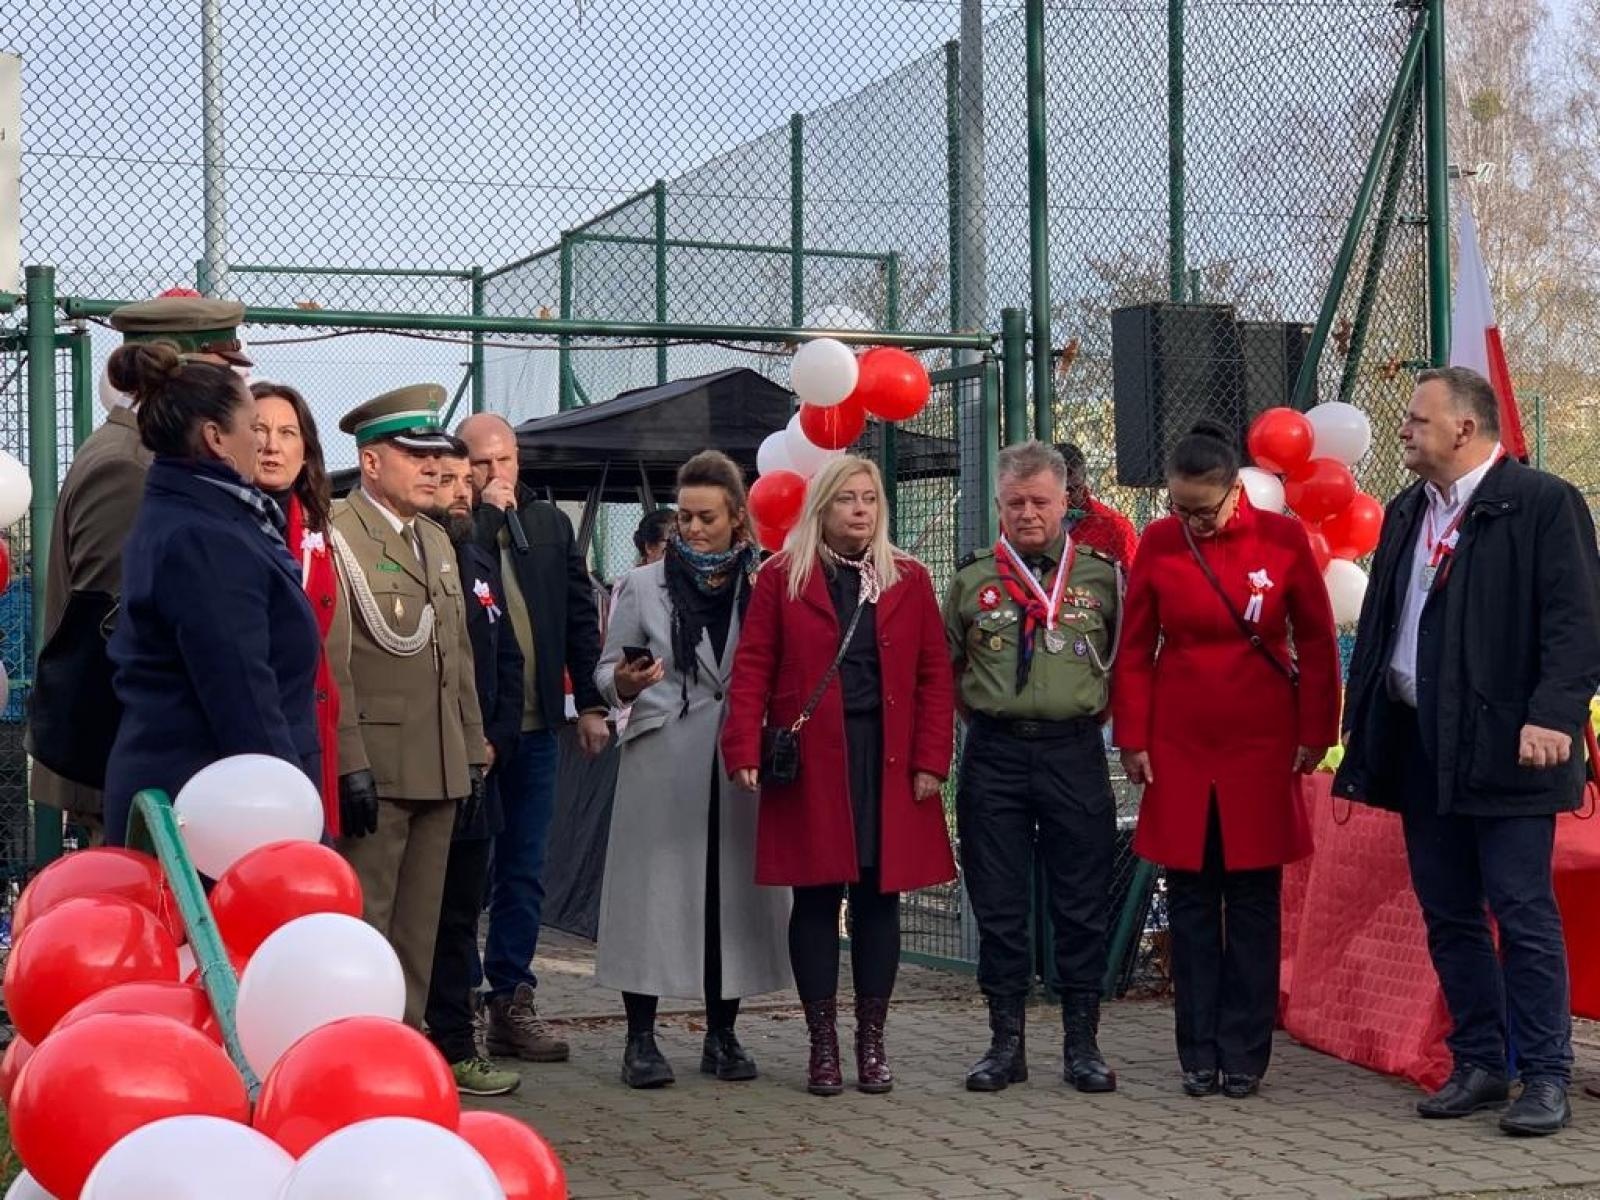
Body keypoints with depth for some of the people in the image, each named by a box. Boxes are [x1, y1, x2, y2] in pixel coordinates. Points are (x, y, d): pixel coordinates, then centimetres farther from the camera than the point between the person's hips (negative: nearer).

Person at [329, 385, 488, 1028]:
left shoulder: (438, 542, 19)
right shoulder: (335, 535, -8)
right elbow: (329, 663, -15)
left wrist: (473, 753, 16)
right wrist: (350, 765, -19)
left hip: (440, 773, 8)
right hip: (372, 771, -8)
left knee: (420, 931, 12)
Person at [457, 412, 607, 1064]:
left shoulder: (550, 523, 10)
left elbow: (581, 615, 12)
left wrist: (590, 703, 8)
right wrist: (487, 517, -16)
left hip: (534, 724, 5)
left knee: (523, 871, 9)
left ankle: (511, 1003, 16)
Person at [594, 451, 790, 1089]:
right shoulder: (642, 586, 7)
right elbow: (607, 672, 8)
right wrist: (623, 684, -15)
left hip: (740, 761, 1)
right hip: (662, 762, -1)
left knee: (733, 889, 4)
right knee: (653, 887, -2)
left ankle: (721, 1036, 15)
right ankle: (641, 1038, 6)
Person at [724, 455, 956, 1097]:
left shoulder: (909, 580, 9)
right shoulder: (782, 578, 5)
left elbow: (934, 676, 6)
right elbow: (753, 668, 0)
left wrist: (931, 760, -2)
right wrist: (745, 750, -11)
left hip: (887, 764, 2)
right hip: (808, 762, -1)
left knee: (879, 895, 4)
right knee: (816, 897, 0)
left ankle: (872, 1042, 13)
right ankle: (823, 1044, 8)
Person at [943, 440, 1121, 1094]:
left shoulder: (1101, 575, 5)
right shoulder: (972, 579, 7)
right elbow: (944, 667, 18)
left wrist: (1092, 708, 5)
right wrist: (982, 713, 11)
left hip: (1074, 753, -1)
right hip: (993, 758, 1)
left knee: (1082, 904, 2)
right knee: (998, 906, 5)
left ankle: (1082, 1043, 13)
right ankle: (1007, 1043, 14)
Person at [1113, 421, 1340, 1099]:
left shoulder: (1283, 539, -4)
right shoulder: (1158, 544, -1)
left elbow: (1317, 643, 2)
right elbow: (1134, 649, 4)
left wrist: (1315, 734, 0)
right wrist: (1133, 740, 1)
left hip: (1261, 743, -1)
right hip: (1179, 745, 1)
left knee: (1253, 897, 3)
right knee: (1190, 896, 4)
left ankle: (1245, 1055, 10)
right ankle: (1198, 1055, 11)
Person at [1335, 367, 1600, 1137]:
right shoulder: (1405, 514, 16)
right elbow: (1378, 622, 19)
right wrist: (1361, 722, 13)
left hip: (1502, 748, -7)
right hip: (1420, 747, 7)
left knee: (1523, 915, -3)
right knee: (1448, 917, 12)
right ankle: (1478, 1065, 21)